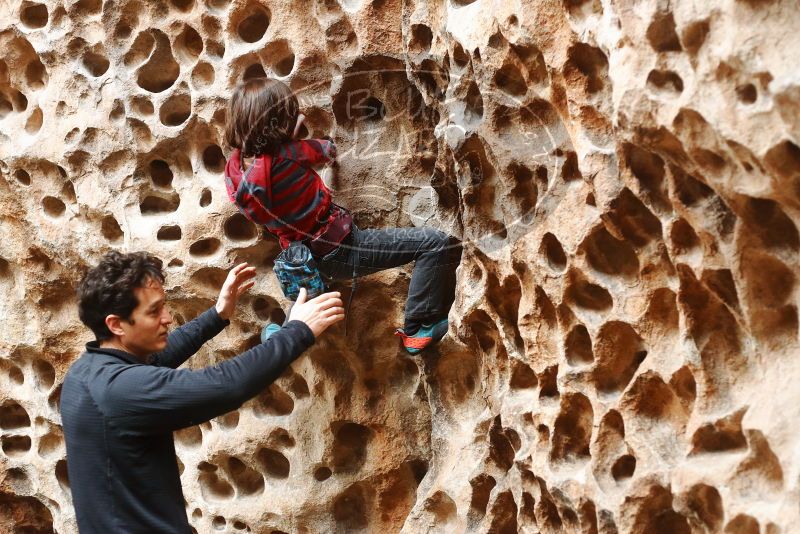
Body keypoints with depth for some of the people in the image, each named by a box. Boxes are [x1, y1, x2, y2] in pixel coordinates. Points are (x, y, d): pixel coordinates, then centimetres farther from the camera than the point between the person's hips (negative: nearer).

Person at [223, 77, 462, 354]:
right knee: (440, 244, -12)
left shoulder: (235, 168, -8)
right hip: (340, 250, -9)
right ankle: (419, 329, -1)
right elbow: (327, 149, -6)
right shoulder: (284, 156, -29)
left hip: (309, 257, 9)